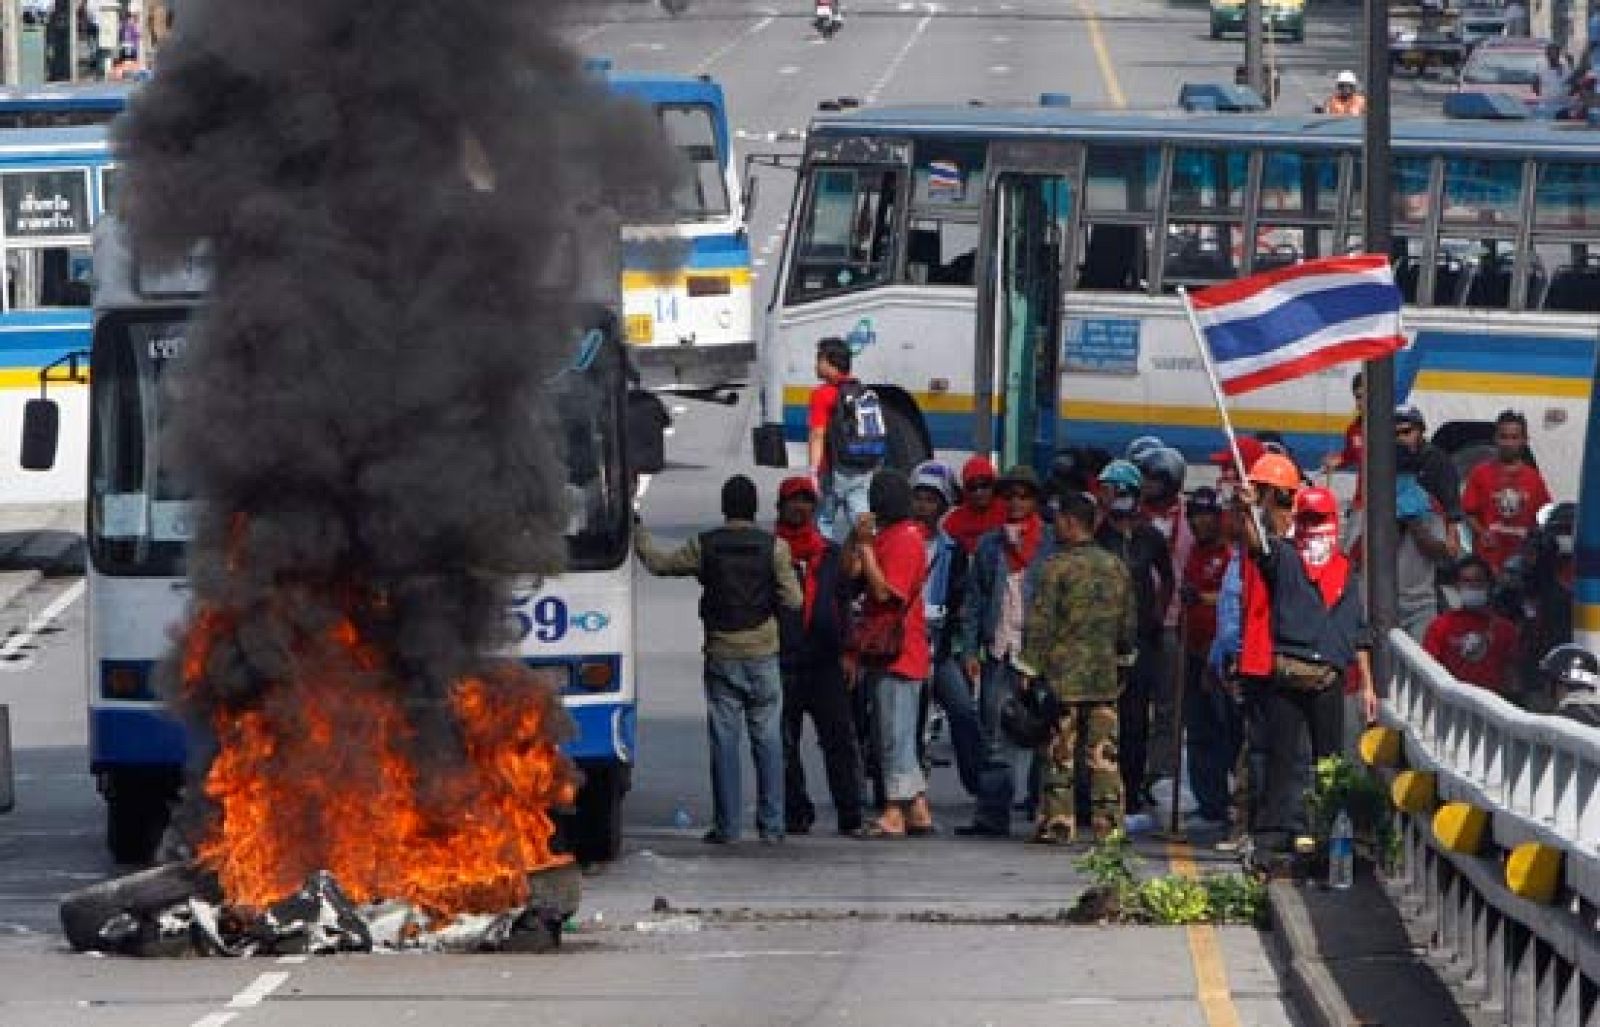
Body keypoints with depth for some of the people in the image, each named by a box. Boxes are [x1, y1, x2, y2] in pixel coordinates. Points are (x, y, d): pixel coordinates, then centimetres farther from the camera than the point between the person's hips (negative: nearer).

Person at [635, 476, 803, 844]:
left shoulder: (704, 546, -3)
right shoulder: (774, 547, -5)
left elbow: (659, 564, 10)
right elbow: (793, 601, -5)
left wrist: (639, 537, 28)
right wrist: (791, 578, 16)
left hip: (721, 657, 0)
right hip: (762, 655, 0)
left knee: (724, 741, 2)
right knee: (768, 739, 5)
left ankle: (727, 825, 0)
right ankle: (771, 825, 3)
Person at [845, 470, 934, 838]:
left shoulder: (905, 538, -13)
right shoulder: (884, 536, 17)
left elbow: (884, 590, -20)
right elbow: (850, 573, 12)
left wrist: (865, 545, -17)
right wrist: (856, 538, -1)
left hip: (898, 653, -10)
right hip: (882, 654, 10)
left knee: (895, 735, -8)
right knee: (899, 737, 12)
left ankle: (895, 814, -7)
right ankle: (918, 811, 16)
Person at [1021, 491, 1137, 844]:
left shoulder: (1057, 567, -9)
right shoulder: (1117, 567, 8)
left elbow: (1039, 625, -10)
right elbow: (1128, 625, 15)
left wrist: (1032, 668, -5)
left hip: (1064, 676, -5)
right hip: (1106, 677, 5)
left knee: (1060, 755, 1)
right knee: (1105, 756, 6)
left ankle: (1057, 823, 1)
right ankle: (1108, 824, 5)